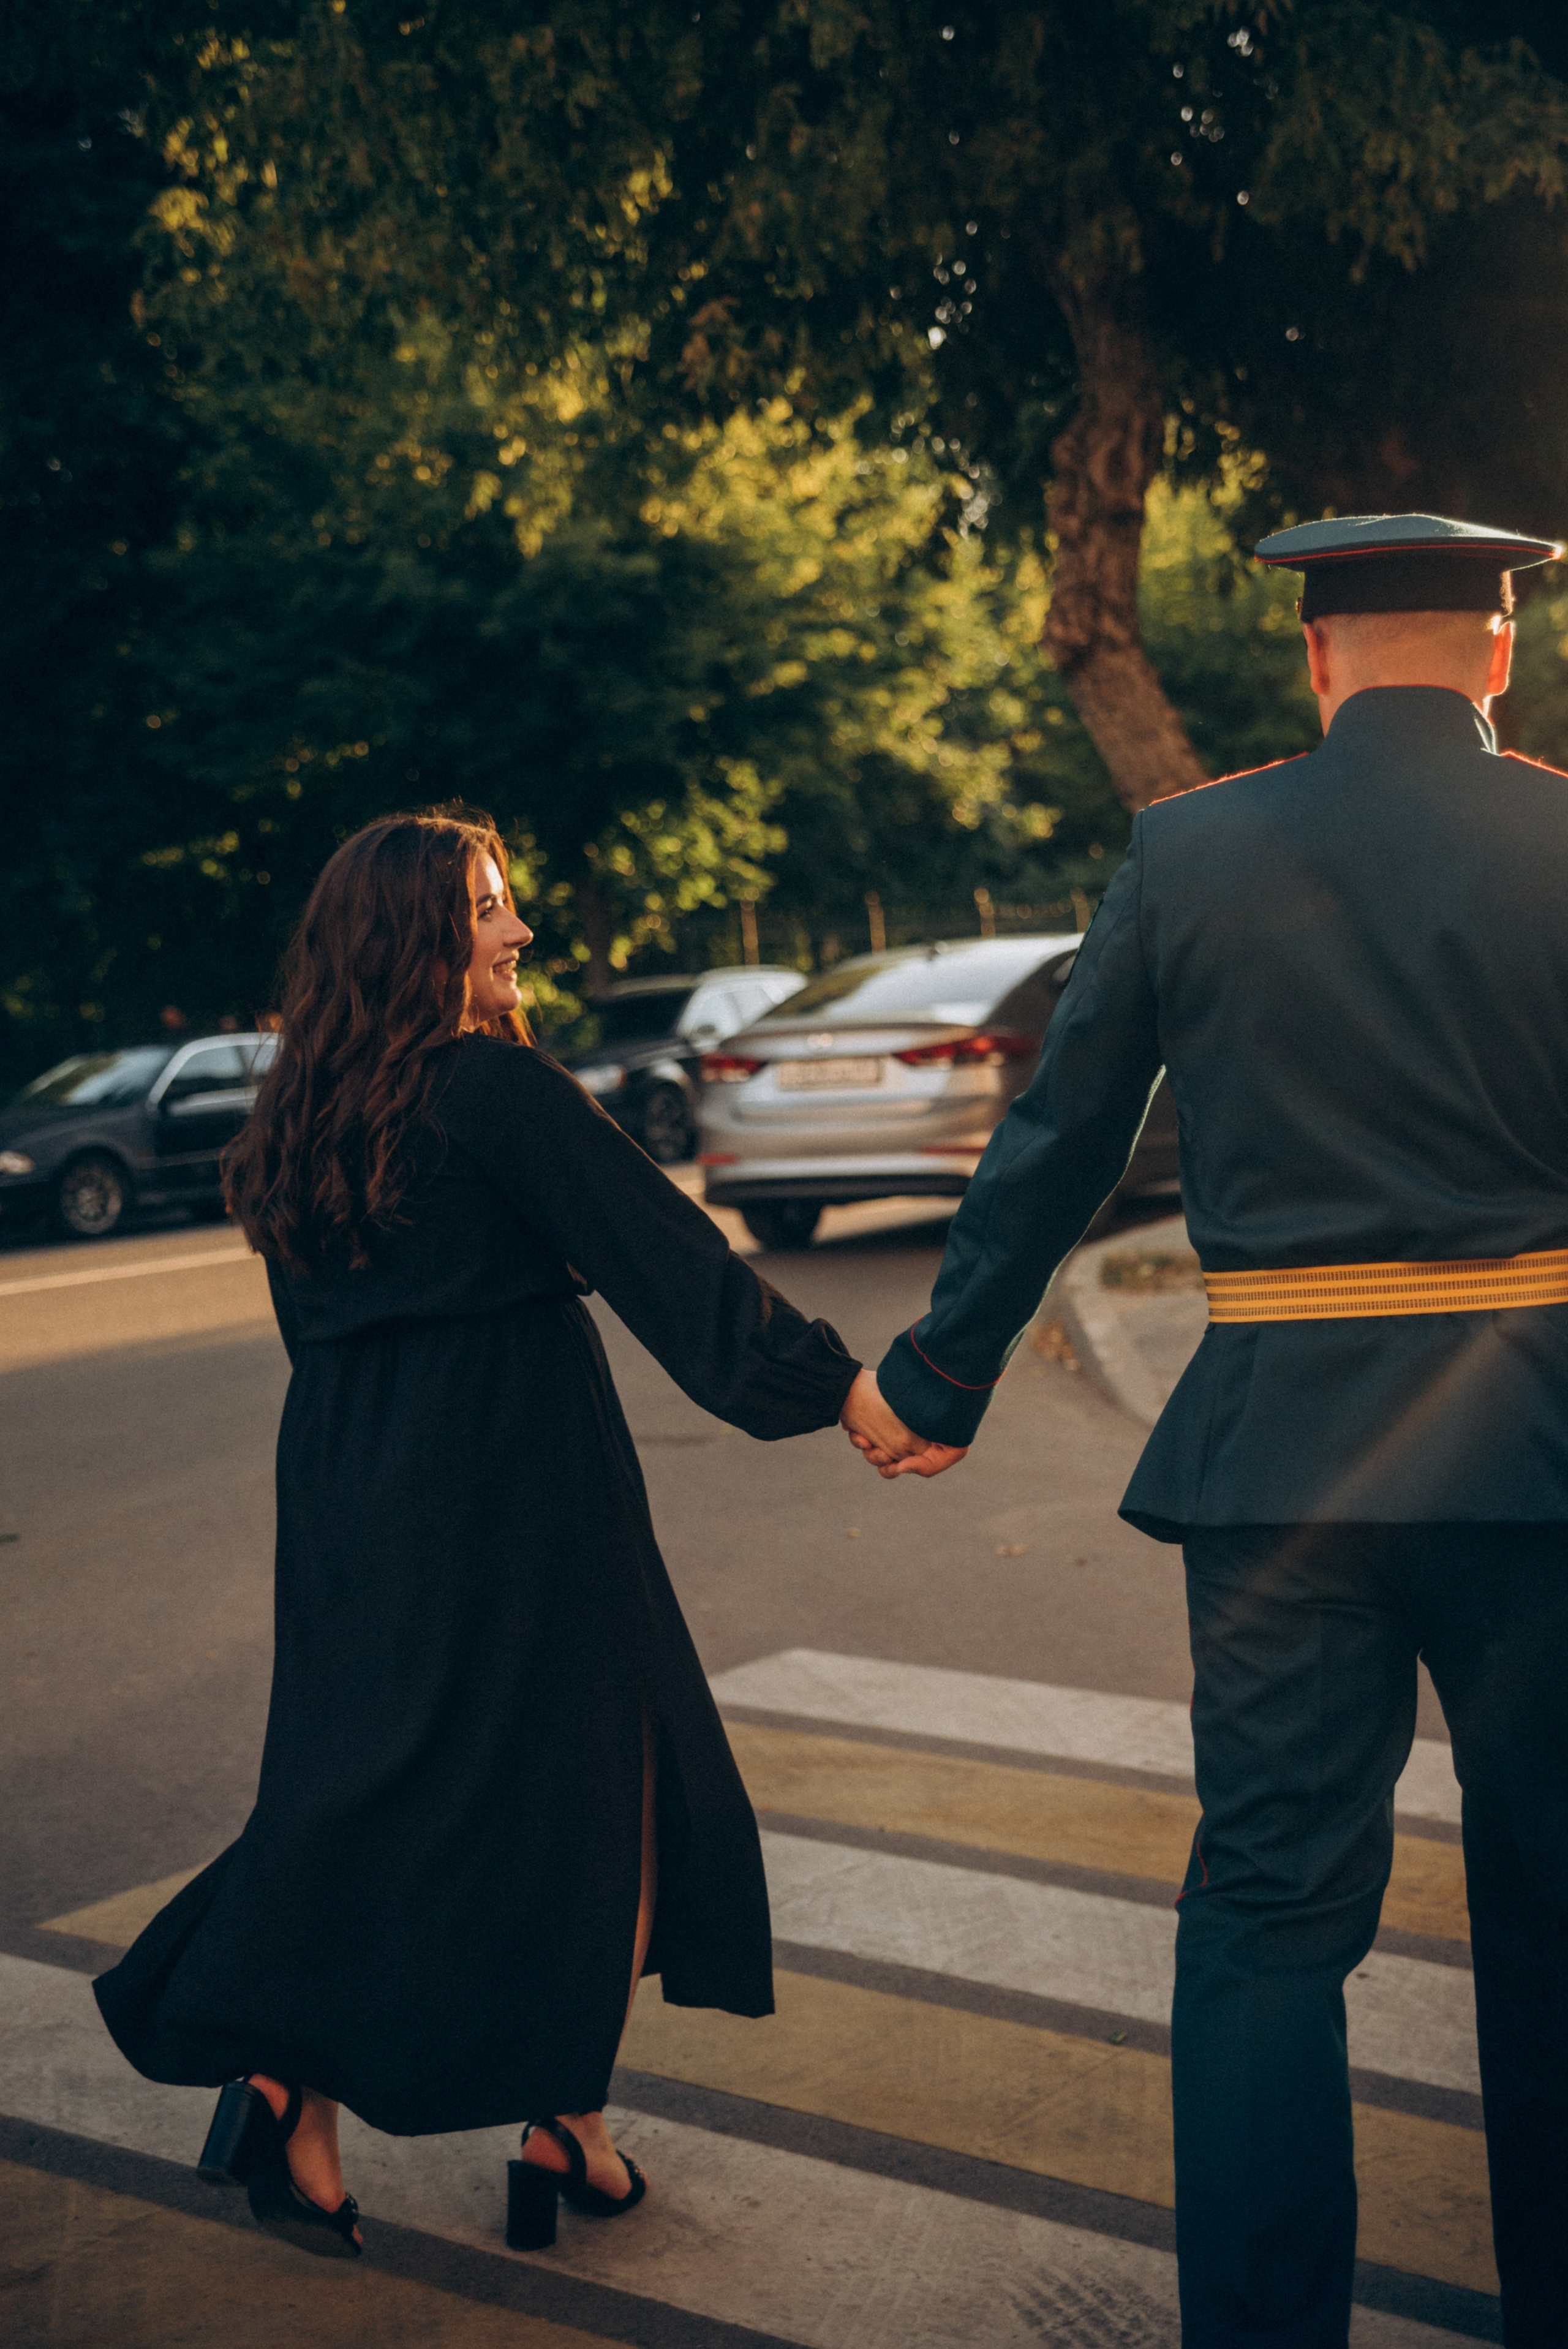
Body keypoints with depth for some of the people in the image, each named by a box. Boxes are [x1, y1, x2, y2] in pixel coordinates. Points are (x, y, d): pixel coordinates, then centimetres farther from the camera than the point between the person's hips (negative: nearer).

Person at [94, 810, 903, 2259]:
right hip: (511, 1489, -7)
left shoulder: (300, 1120, 9)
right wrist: (834, 1382, -16)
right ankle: (567, 2128, 15)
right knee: (591, 1797, 7)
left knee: (370, 1792, 14)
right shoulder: (499, 1088, -14)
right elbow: (664, 1254, -17)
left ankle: (290, 2086, 4)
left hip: (354, 1494, 7)